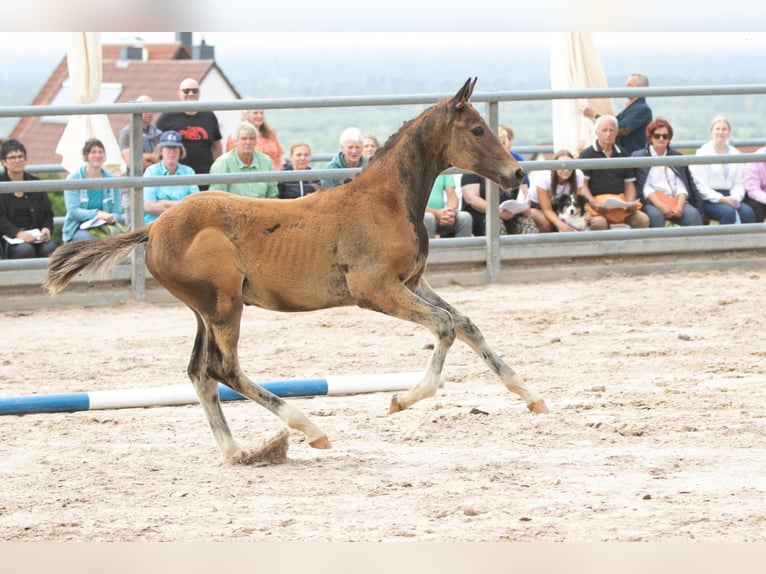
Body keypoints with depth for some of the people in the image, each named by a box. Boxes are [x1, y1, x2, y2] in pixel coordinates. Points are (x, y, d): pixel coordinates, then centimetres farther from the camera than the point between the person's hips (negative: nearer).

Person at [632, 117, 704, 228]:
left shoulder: (677, 157, 20)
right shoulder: (639, 156, 9)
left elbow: (682, 186, 9)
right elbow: (644, 188, -3)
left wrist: (680, 206, -11)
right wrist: (661, 206, -17)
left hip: (676, 200, 3)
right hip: (652, 202, -3)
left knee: (693, 214, -28)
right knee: (656, 215, -38)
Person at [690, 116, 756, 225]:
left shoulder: (735, 153, 16)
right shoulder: (703, 153, 1)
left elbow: (739, 182, 12)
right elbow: (700, 185, -6)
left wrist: (735, 198, -9)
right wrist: (721, 199, -16)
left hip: (728, 198, 4)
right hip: (709, 200, -4)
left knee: (747, 211, -26)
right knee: (728, 211, -34)